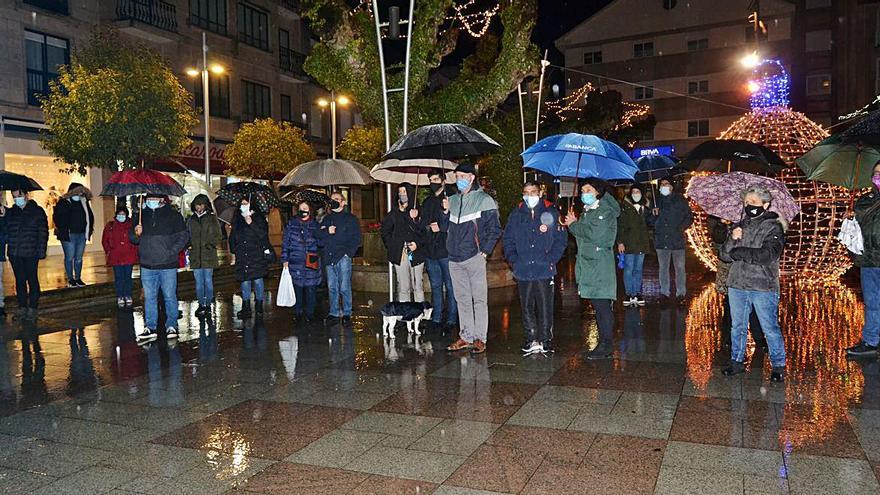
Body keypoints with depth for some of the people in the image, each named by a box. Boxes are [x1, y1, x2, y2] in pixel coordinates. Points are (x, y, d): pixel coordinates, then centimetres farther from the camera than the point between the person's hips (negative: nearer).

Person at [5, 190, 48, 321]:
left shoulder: (37, 211, -1)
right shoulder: (10, 212, 11)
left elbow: (43, 232, -3)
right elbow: (6, 230, 15)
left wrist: (41, 251, -9)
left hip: (31, 253, -4)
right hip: (14, 253, 4)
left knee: (32, 280, 2)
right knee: (20, 280, 8)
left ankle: (33, 308, 8)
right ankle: (22, 307, 15)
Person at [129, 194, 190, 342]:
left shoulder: (173, 215, -1)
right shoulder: (141, 215, 9)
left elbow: (184, 235, -1)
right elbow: (132, 239, 15)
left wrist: (172, 251, -8)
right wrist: (136, 233, -8)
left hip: (167, 265, -3)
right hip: (147, 265, 3)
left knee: (170, 296, 3)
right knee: (149, 297, 8)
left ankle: (171, 326, 13)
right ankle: (150, 327, 15)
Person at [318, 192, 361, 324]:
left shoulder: (350, 218, 5)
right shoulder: (327, 219, 20)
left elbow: (356, 238, -1)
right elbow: (318, 235, 11)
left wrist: (349, 253, -11)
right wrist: (327, 232, -8)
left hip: (343, 257, -5)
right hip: (329, 258, 5)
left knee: (344, 287, -5)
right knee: (332, 287, 7)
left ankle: (347, 313, 3)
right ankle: (334, 312, 15)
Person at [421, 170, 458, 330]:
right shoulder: (427, 202, 16)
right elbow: (422, 225, 17)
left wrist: (441, 227, -16)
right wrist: (428, 226, -3)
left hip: (446, 250, -6)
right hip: (430, 251, 6)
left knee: (450, 286, -1)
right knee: (435, 285, 12)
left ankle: (451, 319, 5)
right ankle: (436, 318, 19)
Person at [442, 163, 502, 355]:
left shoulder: (483, 200, -2)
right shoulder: (453, 200, 15)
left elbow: (495, 229, -5)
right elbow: (444, 227, 17)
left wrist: (485, 251, -10)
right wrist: (445, 211, 0)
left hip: (474, 257, -6)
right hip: (455, 259, 6)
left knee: (479, 299, -2)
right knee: (462, 299, 11)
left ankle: (480, 338, 4)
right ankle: (466, 337, 18)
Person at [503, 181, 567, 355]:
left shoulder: (551, 212, 2)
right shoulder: (516, 214, 10)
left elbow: (561, 239, 0)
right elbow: (507, 239, 12)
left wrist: (551, 260, -10)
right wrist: (513, 260, -1)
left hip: (544, 270, -3)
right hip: (523, 271, 3)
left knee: (545, 307, 1)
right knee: (527, 307, 9)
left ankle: (545, 339, 13)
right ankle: (531, 339, 20)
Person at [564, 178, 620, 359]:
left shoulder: (605, 211, -8)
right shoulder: (586, 211, 20)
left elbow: (593, 234, -19)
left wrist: (573, 225, -8)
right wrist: (573, 224, 2)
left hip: (600, 265, -9)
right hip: (588, 265, 9)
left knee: (602, 305, -7)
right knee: (598, 306, 12)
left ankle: (605, 346, -2)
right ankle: (604, 344, 19)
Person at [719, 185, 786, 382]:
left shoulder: (773, 227, -3)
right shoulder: (740, 226, 13)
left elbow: (767, 255, -18)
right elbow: (724, 255, 6)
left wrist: (738, 252, -11)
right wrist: (732, 240, -13)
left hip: (763, 287, -5)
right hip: (737, 285, 5)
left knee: (770, 328, 2)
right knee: (737, 327, 13)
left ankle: (778, 365, 16)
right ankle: (737, 361, 25)